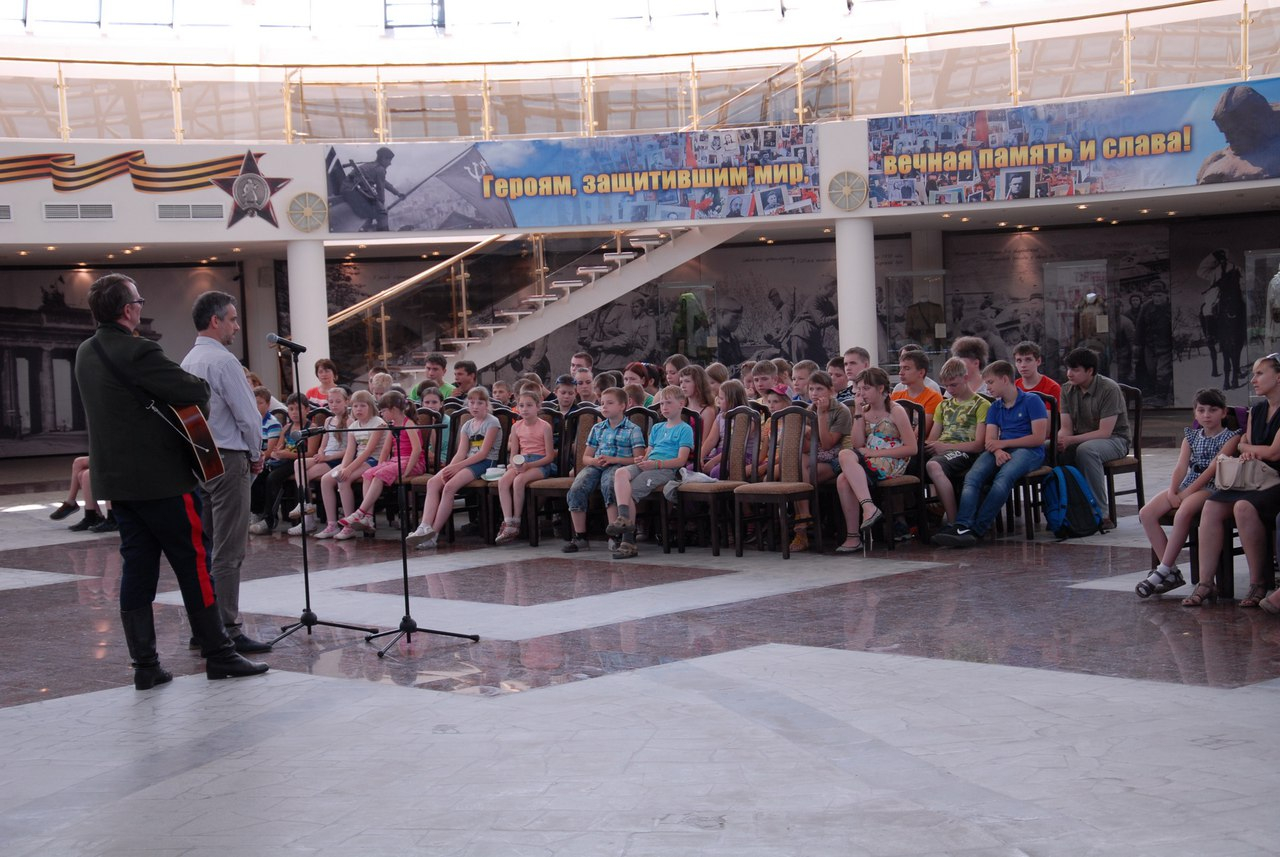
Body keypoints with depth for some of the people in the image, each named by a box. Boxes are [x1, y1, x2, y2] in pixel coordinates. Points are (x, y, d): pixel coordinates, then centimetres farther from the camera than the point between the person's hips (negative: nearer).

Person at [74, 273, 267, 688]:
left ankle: (145, 665, 10)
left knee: (137, 568, 9)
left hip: (116, 478, 8)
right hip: (161, 479, -8)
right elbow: (195, 392, -21)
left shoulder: (86, 353, 9)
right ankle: (218, 655, 7)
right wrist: (203, 383, 2)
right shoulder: (138, 352, -19)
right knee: (194, 564, 1)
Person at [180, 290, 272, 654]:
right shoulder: (223, 360, -14)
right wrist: (256, 455, 3)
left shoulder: (188, 362, 13)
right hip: (227, 460, -9)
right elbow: (249, 416, -15)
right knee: (228, 552, -7)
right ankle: (228, 631, -6)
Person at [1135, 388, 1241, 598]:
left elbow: (1213, 468, -11)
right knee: (1146, 513, -16)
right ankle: (1172, 573, -16)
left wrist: (1185, 494, -18)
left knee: (1183, 512, -37)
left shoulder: (1230, 437, 0)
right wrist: (1172, 492, -12)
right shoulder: (1191, 436, 19)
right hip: (1186, 486, 7)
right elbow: (1181, 466, 7)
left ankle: (1163, 571, -29)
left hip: (1211, 487, -7)